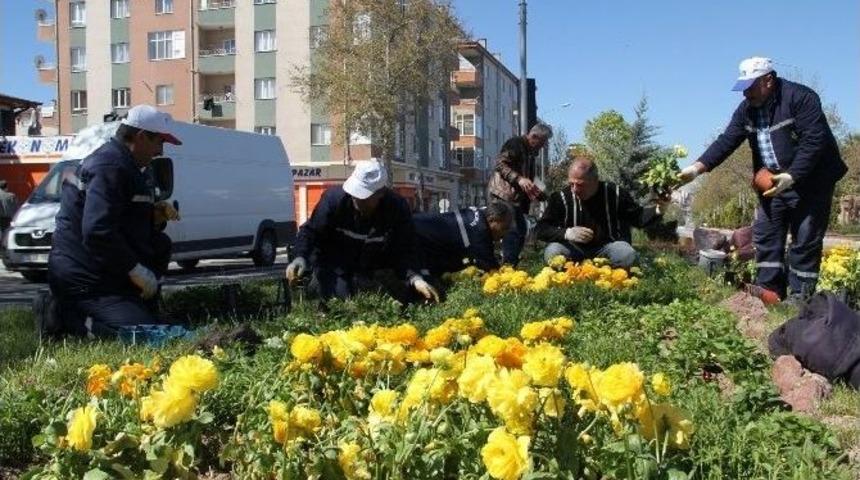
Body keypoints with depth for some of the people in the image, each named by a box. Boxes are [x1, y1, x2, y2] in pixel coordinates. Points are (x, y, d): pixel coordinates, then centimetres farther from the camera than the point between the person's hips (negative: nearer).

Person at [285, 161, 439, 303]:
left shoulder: (398, 209, -22)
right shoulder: (335, 197, -24)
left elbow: (405, 251, -17)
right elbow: (311, 231, -14)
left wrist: (415, 278, -35)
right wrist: (300, 258, -32)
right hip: (335, 266, -2)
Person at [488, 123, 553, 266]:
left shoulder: (530, 153, 21)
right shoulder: (515, 144, -6)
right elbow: (500, 164, -19)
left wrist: (538, 194, 19)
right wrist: (519, 179, -28)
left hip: (516, 197, 10)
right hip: (503, 195, -10)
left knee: (521, 230, 12)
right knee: (512, 230, -16)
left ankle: (512, 264, 19)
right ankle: (508, 265, -14)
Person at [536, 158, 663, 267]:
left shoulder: (614, 193, -4)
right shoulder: (561, 198, -7)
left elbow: (638, 216, 4)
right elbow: (541, 229, -8)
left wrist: (656, 211, -18)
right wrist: (566, 233, -26)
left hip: (607, 247, 1)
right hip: (575, 249, 0)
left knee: (627, 255, -29)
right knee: (552, 253, -30)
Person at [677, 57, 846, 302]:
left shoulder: (801, 98, -18)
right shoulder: (747, 109, 3)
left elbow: (814, 142, -24)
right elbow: (726, 142, -2)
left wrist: (791, 176, -32)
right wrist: (698, 167, -15)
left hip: (810, 182, -7)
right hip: (773, 183, 7)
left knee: (805, 241, -2)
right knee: (765, 235, 5)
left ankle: (800, 297, 4)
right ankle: (769, 289, 11)